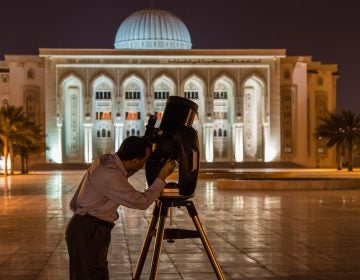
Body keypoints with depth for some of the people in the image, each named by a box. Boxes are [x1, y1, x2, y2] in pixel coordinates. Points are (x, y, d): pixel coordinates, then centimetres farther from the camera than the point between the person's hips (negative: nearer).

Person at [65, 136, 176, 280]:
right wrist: (162, 177, -9)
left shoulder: (107, 160, 2)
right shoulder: (109, 175, -25)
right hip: (87, 232, -9)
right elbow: (141, 202, -17)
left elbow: (122, 175, 27)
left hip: (88, 229, 9)